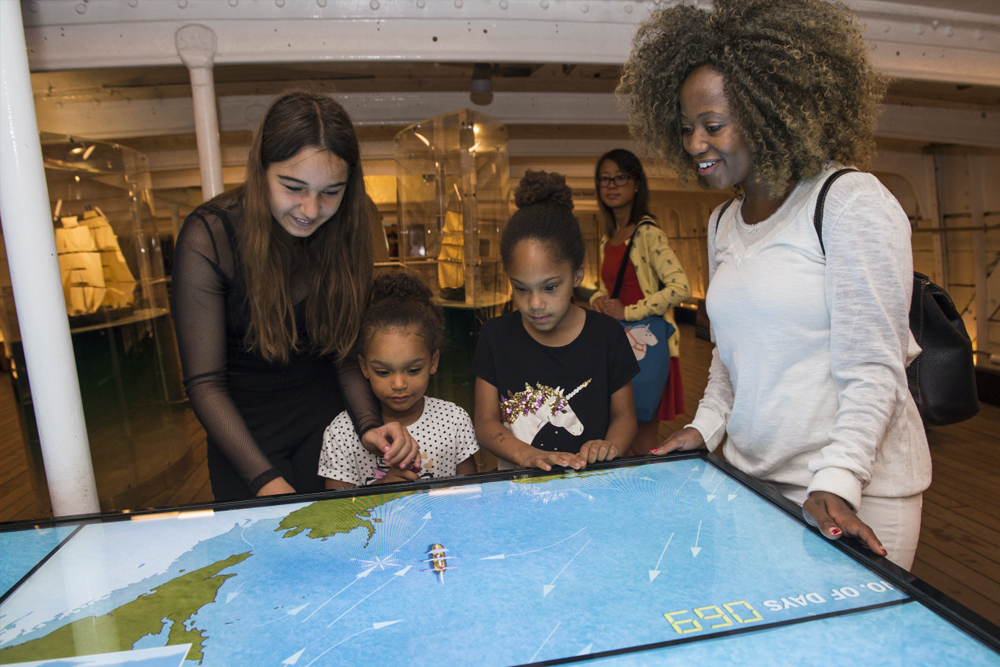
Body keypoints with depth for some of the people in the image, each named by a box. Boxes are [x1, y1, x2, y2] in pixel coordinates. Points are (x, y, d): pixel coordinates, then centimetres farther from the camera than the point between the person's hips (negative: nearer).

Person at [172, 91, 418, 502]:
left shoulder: (343, 232, -11)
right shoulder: (208, 238, -21)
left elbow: (346, 349, -5)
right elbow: (204, 383, -19)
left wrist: (370, 424, -21)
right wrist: (264, 478, -27)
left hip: (326, 416, 3)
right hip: (245, 426, -2)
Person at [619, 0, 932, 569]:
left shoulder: (852, 202, -12)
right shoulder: (723, 224, 8)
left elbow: (872, 368, -15)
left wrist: (835, 482, -23)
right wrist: (707, 426, 5)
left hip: (855, 488, -5)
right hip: (751, 476, 6)